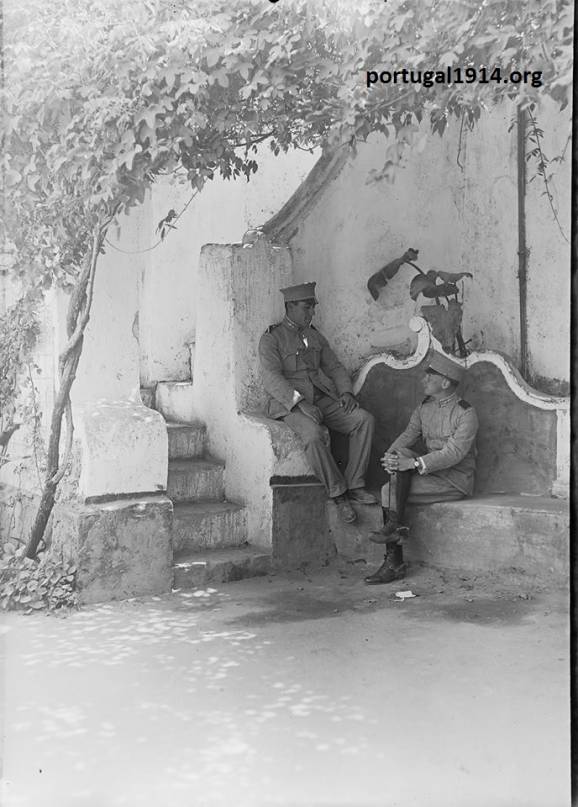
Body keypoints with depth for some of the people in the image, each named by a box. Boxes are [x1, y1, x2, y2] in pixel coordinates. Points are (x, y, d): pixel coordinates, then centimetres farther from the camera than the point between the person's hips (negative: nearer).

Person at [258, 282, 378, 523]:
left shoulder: (315, 336, 19)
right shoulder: (271, 339, -1)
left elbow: (335, 367, 19)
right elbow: (271, 379, -14)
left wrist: (346, 392, -2)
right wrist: (300, 402, -27)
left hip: (322, 399, 6)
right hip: (289, 404, -6)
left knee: (364, 419, -16)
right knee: (314, 434, -35)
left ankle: (354, 485, -14)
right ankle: (338, 494, -20)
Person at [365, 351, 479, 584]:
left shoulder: (466, 413, -13)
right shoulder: (425, 407, 11)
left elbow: (453, 454, -23)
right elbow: (408, 435, 5)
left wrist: (412, 463, -32)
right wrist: (389, 456, -17)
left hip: (457, 481, -7)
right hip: (432, 474, 7)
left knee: (391, 489, -27)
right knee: (389, 490, -20)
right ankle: (393, 564, -19)